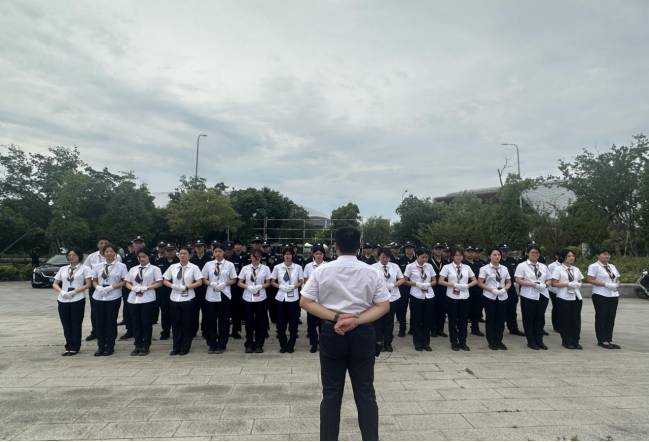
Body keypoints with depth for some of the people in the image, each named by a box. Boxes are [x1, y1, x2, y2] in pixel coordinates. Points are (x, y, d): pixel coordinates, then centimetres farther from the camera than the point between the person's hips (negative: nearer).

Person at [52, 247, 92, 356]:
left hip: (77, 300, -4)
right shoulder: (63, 269, 15)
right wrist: (61, 291, -7)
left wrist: (74, 291, -17)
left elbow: (88, 284, -6)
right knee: (66, 325, 8)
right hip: (63, 300, 4)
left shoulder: (84, 268, 2)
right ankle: (69, 347, 20)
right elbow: (55, 284, 14)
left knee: (76, 324, 2)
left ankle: (75, 347, 13)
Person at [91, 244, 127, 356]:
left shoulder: (121, 266, 0)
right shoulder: (97, 266, 10)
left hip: (113, 297, -3)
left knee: (111, 322, 2)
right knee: (99, 322, 4)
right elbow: (94, 281, 12)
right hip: (98, 297, 3)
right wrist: (98, 287, -9)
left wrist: (112, 287, -16)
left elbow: (124, 281, -3)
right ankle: (101, 346, 18)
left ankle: (110, 347, 15)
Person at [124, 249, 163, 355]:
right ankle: (137, 346, 18)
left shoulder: (154, 269, 3)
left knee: (146, 324, 1)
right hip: (133, 299, 4)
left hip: (147, 300, -4)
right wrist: (133, 288, -7)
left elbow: (159, 283, -4)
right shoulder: (133, 269, 17)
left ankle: (145, 347, 11)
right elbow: (127, 283, 14)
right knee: (136, 324, 7)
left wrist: (146, 288, -15)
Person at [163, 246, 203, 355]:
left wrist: (187, 286, -17)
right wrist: (172, 285, -10)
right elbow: (165, 281, 10)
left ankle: (185, 347, 20)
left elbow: (199, 282, -7)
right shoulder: (172, 267, 6)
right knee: (175, 323, 9)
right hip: (174, 298, 3)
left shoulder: (194, 267, -3)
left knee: (187, 324, 5)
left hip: (188, 298, -3)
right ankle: (176, 347, 22)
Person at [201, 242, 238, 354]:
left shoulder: (229, 265, 2)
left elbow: (233, 280, 3)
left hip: (224, 295, -1)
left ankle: (221, 345, 16)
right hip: (211, 295, 1)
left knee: (224, 321, 4)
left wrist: (224, 283, -14)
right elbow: (204, 279, 8)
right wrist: (211, 283, -12)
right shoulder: (208, 264, 6)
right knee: (211, 321, 5)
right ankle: (212, 344, 18)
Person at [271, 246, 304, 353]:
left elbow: (301, 282, 6)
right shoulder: (277, 267, 2)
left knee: (293, 322, 4)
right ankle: (283, 345, 20)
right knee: (281, 323, 5)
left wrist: (294, 286, -12)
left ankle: (291, 345, 19)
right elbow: (272, 281, 6)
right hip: (281, 297, 0)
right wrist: (280, 286, -12)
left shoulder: (298, 267, 2)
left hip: (293, 298, 0)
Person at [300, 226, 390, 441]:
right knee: (365, 391, 13)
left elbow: (305, 302, -7)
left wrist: (335, 317, -12)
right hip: (363, 334, 0)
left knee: (331, 392, 12)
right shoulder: (372, 272, -4)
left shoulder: (322, 270, -6)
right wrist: (356, 321, -13)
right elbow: (384, 306, -6)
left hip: (331, 333, 0)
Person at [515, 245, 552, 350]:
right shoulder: (522, 266, -1)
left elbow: (548, 280, 14)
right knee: (529, 319, 3)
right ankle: (531, 342, 14)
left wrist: (545, 284, -8)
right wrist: (533, 284, -19)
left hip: (543, 295, 4)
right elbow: (519, 280, -10)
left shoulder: (543, 266, 15)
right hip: (529, 295, -4)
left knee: (540, 318, 8)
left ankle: (539, 340, 19)